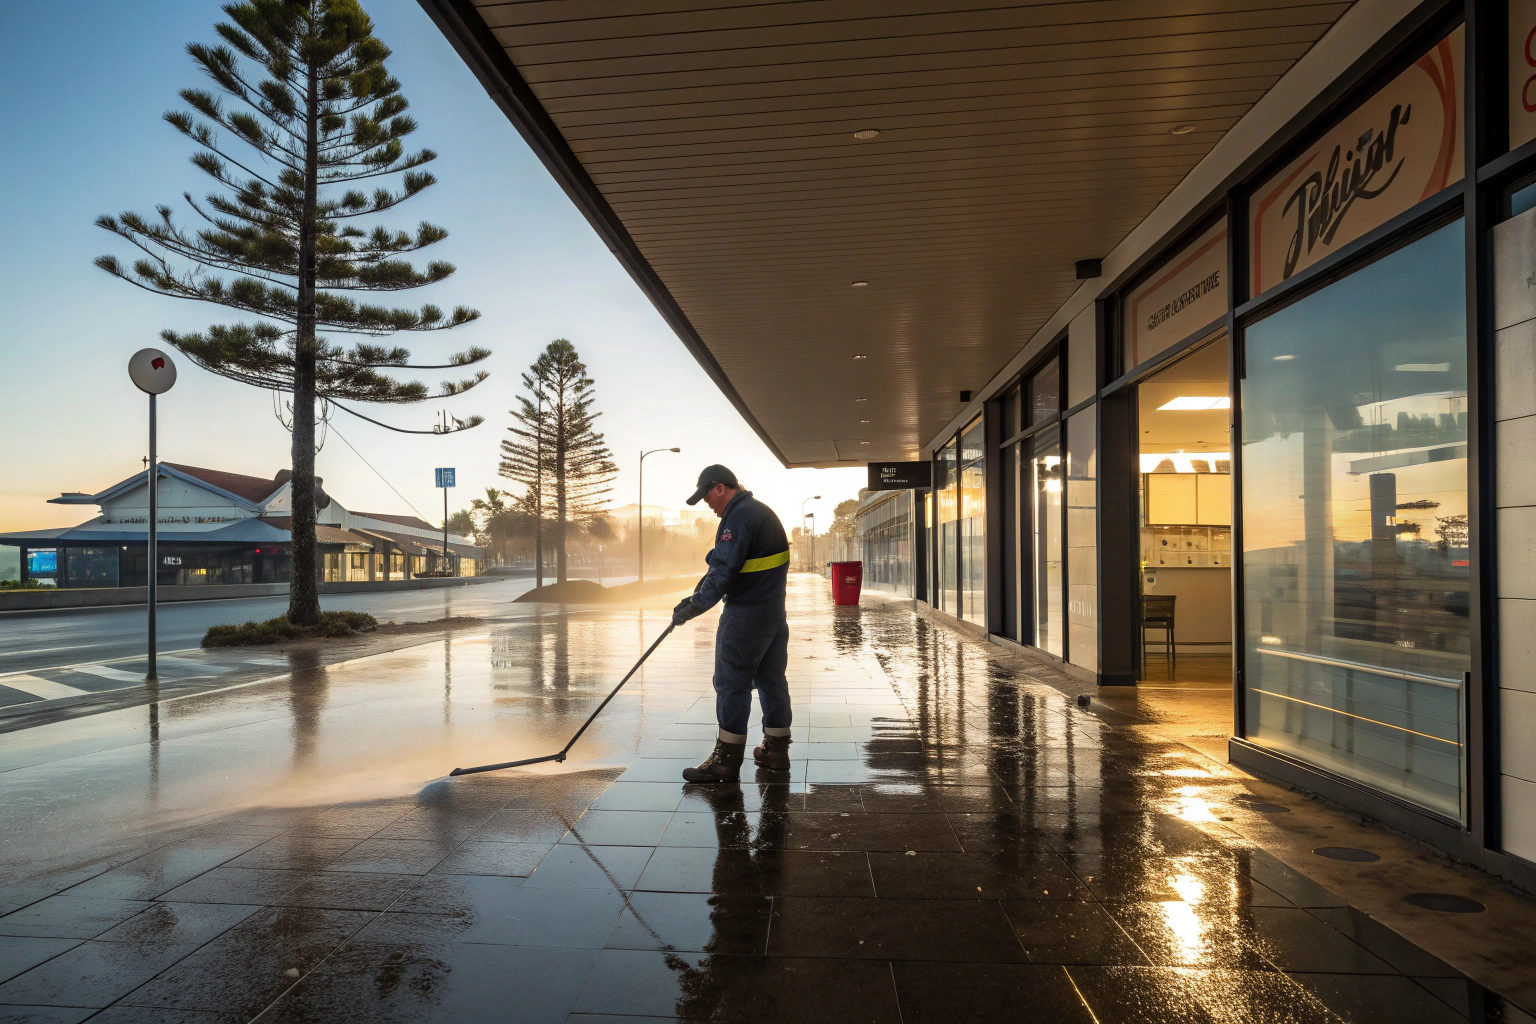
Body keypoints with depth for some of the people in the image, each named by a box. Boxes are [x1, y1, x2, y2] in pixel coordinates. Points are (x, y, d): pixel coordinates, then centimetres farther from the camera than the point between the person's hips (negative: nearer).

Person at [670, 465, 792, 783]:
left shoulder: (738, 517, -16)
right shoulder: (763, 512, 16)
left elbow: (723, 572, -21)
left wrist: (693, 606, -13)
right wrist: (696, 596, 17)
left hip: (745, 616, -10)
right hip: (775, 612, 10)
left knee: (731, 683, -3)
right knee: (771, 679, 14)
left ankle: (726, 760, 2)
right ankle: (776, 751, 22)